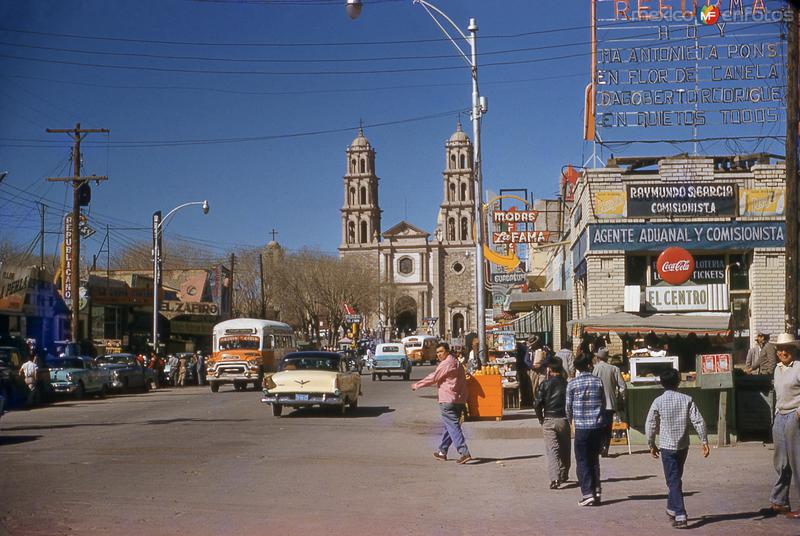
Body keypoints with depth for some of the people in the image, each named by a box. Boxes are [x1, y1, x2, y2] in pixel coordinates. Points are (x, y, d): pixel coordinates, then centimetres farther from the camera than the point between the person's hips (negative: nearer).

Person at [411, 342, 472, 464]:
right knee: (449, 427, 17)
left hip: (448, 401, -10)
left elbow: (433, 378, -11)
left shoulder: (446, 364, -13)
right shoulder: (456, 363, 18)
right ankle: (442, 452, 27)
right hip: (459, 401, 10)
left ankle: (464, 453, -18)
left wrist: (417, 385, 1)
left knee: (453, 427, -10)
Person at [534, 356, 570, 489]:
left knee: (552, 449, -4)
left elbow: (537, 403, -9)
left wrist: (541, 418, 5)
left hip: (549, 420, -2)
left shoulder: (545, 384, -6)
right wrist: (569, 417, 12)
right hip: (564, 420, 2)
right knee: (564, 449, 17)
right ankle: (564, 475, 30)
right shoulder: (567, 384, -1)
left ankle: (554, 478, -19)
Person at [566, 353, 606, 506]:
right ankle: (597, 490, 15)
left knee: (582, 461, 2)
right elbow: (603, 403, 7)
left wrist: (570, 419, 24)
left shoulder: (572, 384, -5)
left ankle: (587, 493, -6)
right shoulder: (598, 381, 0)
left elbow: (568, 406, 3)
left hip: (581, 426, -3)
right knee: (594, 459, 16)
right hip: (598, 426, 3)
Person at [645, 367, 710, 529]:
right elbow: (698, 421, -7)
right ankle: (672, 508, 35)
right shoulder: (687, 400, -2)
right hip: (683, 446, 3)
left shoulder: (658, 402, -7)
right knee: (676, 478, 21)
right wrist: (704, 441, -1)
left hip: (667, 446, -3)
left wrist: (651, 445, 10)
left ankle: (680, 516, -12)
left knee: (673, 481, -2)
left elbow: (650, 425, -3)